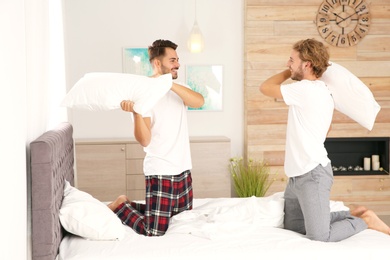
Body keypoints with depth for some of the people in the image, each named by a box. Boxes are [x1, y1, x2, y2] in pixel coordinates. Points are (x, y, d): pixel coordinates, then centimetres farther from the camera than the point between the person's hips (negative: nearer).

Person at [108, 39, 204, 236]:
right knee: (154, 231, -8)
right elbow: (144, 140, -18)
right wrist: (136, 111, -33)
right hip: (160, 172, -7)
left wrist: (170, 83, -23)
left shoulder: (177, 91, 9)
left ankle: (130, 205, 31)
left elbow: (199, 101, -13)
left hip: (183, 169, 7)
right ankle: (120, 207, 18)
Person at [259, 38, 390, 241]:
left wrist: (288, 72, 3)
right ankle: (352, 214, 20)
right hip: (298, 175, 10)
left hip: (312, 175, -10)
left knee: (320, 236, -12)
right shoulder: (322, 91, 14)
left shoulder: (306, 89, -17)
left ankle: (365, 220, 8)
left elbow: (265, 88, -10)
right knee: (292, 227, 13)